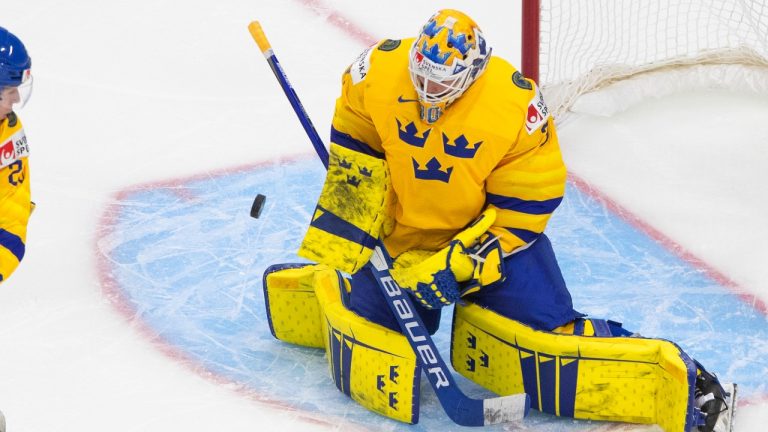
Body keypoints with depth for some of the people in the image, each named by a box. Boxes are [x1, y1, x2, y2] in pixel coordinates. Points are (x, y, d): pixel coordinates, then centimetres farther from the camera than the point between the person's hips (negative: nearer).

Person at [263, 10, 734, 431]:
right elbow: (355, 154, 0)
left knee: (542, 334, -18)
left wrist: (456, 267, -24)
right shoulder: (378, 72, -17)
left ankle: (673, 381, -12)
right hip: (401, 228, 2)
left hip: (494, 234, -2)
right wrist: (338, 239, -3)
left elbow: (523, 208, -19)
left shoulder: (518, 107, -26)